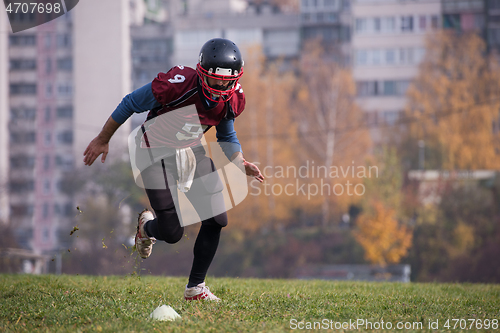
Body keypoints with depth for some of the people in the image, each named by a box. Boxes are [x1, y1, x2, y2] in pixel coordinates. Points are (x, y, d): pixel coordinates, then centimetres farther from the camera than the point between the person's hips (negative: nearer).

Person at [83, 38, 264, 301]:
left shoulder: (233, 100, -13)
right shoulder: (178, 84, -33)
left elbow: (227, 136, 9)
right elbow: (130, 104, -18)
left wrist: (242, 164, -10)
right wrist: (102, 140, -8)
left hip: (192, 151, 6)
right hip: (156, 152, -6)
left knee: (217, 220, -4)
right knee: (172, 233, -7)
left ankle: (195, 288, 14)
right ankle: (147, 226, 33)